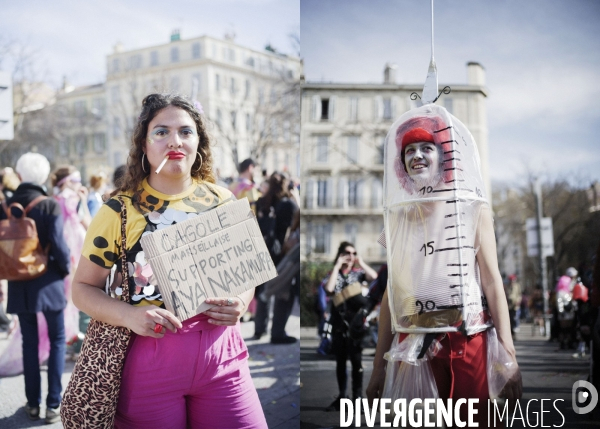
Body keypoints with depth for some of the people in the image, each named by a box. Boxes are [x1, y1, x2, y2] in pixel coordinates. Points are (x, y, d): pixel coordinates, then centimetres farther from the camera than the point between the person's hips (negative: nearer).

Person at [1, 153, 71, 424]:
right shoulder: (50, 206, -14)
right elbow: (58, 244, -18)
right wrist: (66, 268, 0)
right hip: (48, 282, -3)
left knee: (29, 343, 14)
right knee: (57, 341, 10)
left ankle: (33, 403, 20)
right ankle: (53, 405, 7)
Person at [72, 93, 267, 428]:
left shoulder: (223, 201, 4)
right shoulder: (120, 210, -3)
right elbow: (83, 287, 1)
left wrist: (239, 303, -8)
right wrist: (130, 316, -18)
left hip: (220, 351, 2)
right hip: (148, 354, -2)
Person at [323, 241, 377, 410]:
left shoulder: (358, 272, 7)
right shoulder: (333, 274, 7)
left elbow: (374, 276, -12)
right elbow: (329, 288, -15)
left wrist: (361, 262, -7)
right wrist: (337, 265, -11)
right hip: (339, 323, 1)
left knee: (356, 360, -4)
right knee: (340, 361, 9)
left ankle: (357, 397, 0)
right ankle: (341, 397, 17)